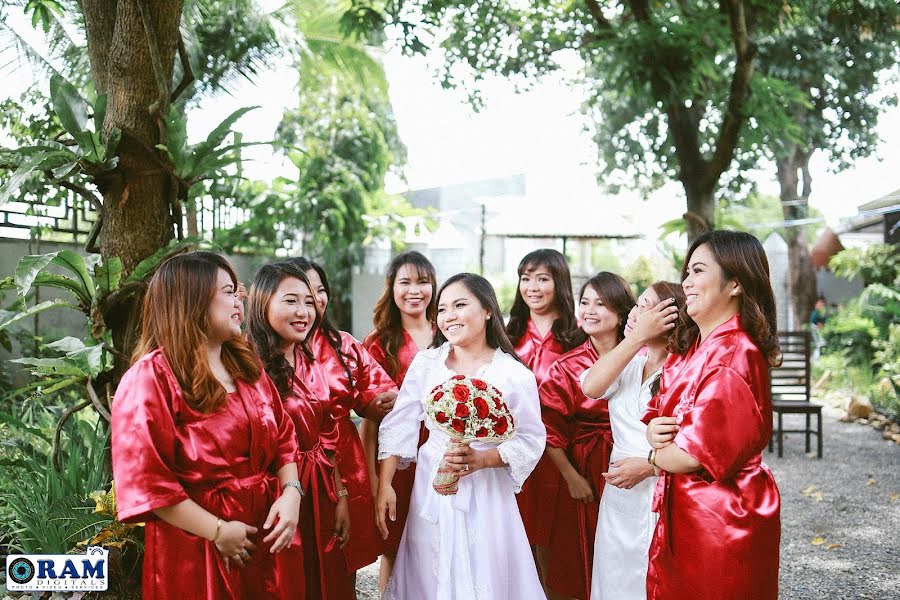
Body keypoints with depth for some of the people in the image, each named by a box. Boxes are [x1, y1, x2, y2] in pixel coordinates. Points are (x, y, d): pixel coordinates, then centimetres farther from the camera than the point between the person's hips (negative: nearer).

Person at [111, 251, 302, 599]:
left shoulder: (246, 366, 10)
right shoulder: (150, 378, -14)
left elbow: (283, 438, 10)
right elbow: (146, 480, -18)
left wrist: (291, 493, -8)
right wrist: (217, 531, -18)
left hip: (266, 535, 7)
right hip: (198, 549, -6)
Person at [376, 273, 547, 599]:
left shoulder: (515, 375, -9)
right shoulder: (426, 363, -2)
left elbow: (531, 440, -6)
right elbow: (399, 426, 0)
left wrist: (482, 459, -20)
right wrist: (384, 485, -5)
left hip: (486, 492, -2)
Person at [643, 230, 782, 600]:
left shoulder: (732, 356, -22)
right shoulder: (688, 348, 7)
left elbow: (699, 451, -23)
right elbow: (660, 411, 10)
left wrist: (649, 461, -6)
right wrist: (652, 429, -13)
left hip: (721, 521, -8)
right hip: (683, 513, 8)